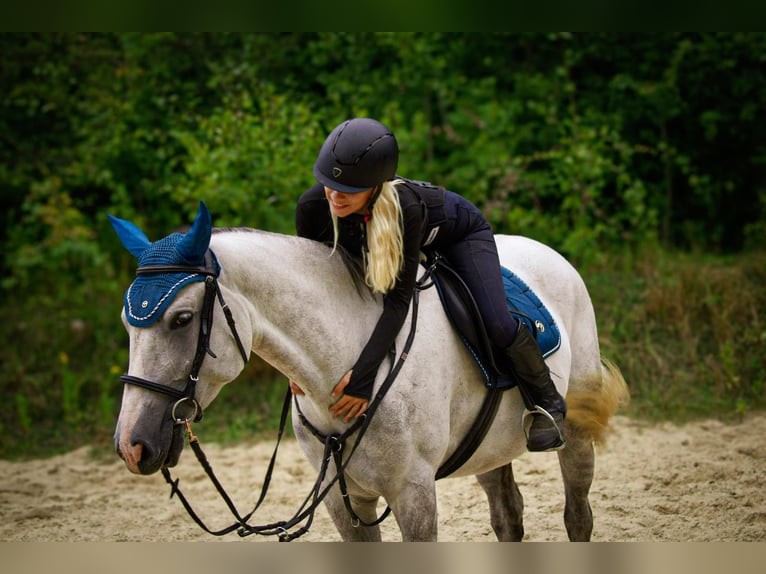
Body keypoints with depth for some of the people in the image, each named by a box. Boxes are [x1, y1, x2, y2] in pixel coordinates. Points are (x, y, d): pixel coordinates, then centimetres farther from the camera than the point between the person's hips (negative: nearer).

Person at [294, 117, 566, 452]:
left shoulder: (404, 207, -47)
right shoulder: (312, 208, -36)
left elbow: (398, 301, -44)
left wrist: (363, 375, -49)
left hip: (458, 232, -5)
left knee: (495, 324, -15)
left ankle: (547, 403, 12)